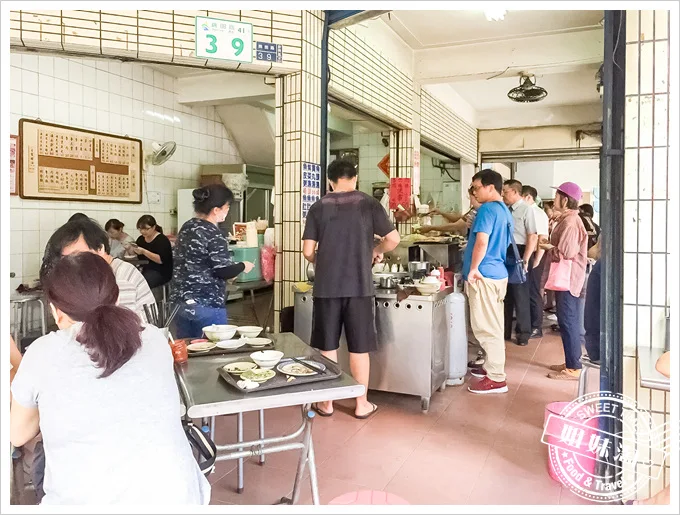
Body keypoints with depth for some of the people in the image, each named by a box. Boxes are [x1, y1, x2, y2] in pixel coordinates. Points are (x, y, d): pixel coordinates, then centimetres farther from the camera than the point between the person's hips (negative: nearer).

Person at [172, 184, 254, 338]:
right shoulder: (214, 234, -16)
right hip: (207, 305, -8)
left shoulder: (187, 227, 8)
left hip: (181, 301, 8)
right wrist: (242, 266, 1)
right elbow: (223, 272, -18)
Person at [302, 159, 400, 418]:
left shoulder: (318, 207, 1)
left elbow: (308, 251, -1)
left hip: (326, 287, 1)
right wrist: (377, 250, 17)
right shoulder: (368, 204, 0)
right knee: (359, 347, 10)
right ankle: (362, 404, 21)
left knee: (327, 347, 11)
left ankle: (326, 403, 22)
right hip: (359, 286, 0)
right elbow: (393, 239, -2)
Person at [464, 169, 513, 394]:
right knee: (493, 325, 17)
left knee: (486, 327, -4)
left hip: (484, 275, -10)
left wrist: (473, 269, -13)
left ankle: (496, 379, 2)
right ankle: (492, 367, 28)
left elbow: (481, 242, -23)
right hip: (498, 272, 10)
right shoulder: (504, 211, 16)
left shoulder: (487, 209, -14)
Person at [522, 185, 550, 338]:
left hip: (532, 258, -7)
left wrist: (536, 261, -17)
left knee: (533, 293, 1)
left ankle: (536, 328, 12)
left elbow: (543, 239, -17)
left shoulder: (538, 214, -12)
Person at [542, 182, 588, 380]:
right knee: (569, 321, 15)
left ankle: (573, 368, 1)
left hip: (567, 278, -10)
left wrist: (547, 247, -8)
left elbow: (564, 252, -23)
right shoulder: (568, 219, 16)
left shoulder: (570, 221, -17)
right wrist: (550, 245, 5)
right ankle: (572, 362, 25)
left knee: (568, 321, -6)